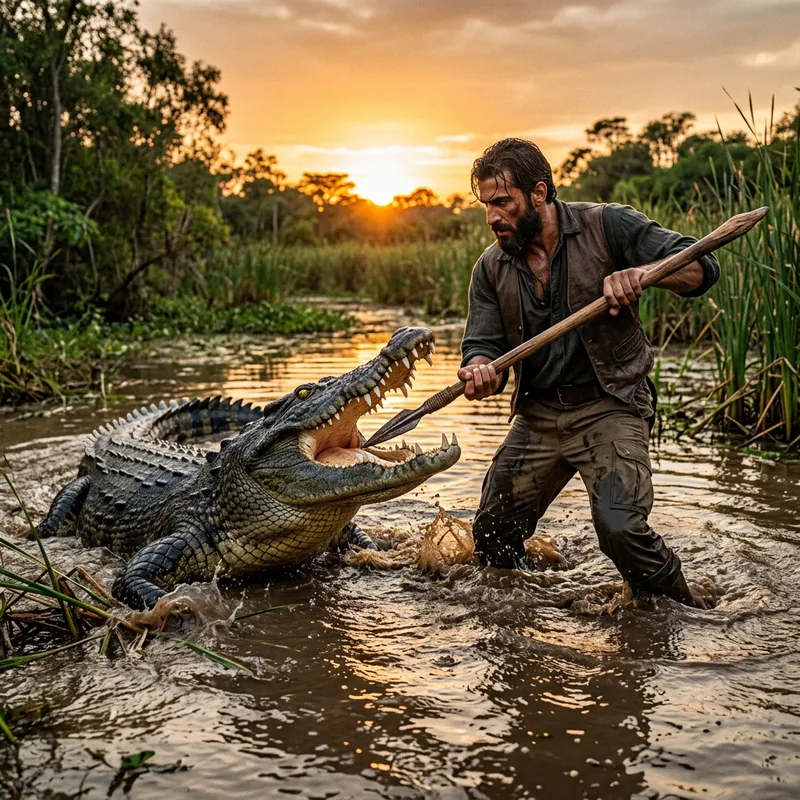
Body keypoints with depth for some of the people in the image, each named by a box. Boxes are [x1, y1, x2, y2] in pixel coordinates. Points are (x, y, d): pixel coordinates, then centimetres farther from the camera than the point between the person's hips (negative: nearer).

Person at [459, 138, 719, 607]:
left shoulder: (606, 226, -8)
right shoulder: (491, 268, 4)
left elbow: (701, 267, -8)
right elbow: (483, 344, 1)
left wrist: (642, 272, -29)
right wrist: (481, 370, -24)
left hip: (610, 406, -5)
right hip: (538, 415, 5)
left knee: (619, 527, -23)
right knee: (493, 534, 7)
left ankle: (685, 612, 3)